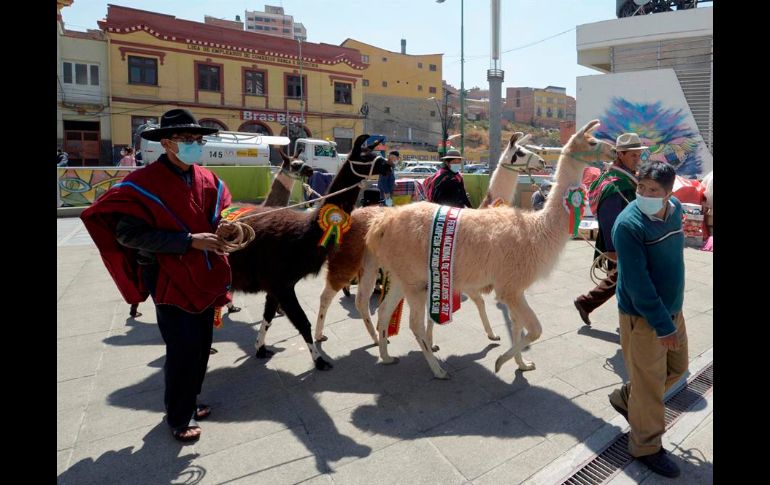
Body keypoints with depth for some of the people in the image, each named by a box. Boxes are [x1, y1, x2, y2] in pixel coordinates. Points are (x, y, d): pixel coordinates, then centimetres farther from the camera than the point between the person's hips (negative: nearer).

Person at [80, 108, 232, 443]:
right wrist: (189, 240, -25)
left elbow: (222, 213, 15)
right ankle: (179, 417, 19)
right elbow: (129, 234, -20)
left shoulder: (207, 180, 3)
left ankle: (189, 401, 36)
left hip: (204, 277, 6)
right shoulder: (144, 183, -14)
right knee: (183, 347, -3)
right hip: (169, 279, -6)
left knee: (202, 344, 14)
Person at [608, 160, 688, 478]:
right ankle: (647, 446, 27)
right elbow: (637, 283, -25)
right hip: (642, 315, -8)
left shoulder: (676, 209, 0)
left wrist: (671, 314, 19)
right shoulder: (628, 224, -24)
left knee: (676, 367, 22)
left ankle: (624, 398, 43)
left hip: (672, 306, 8)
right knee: (650, 381, 6)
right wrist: (663, 325, -21)